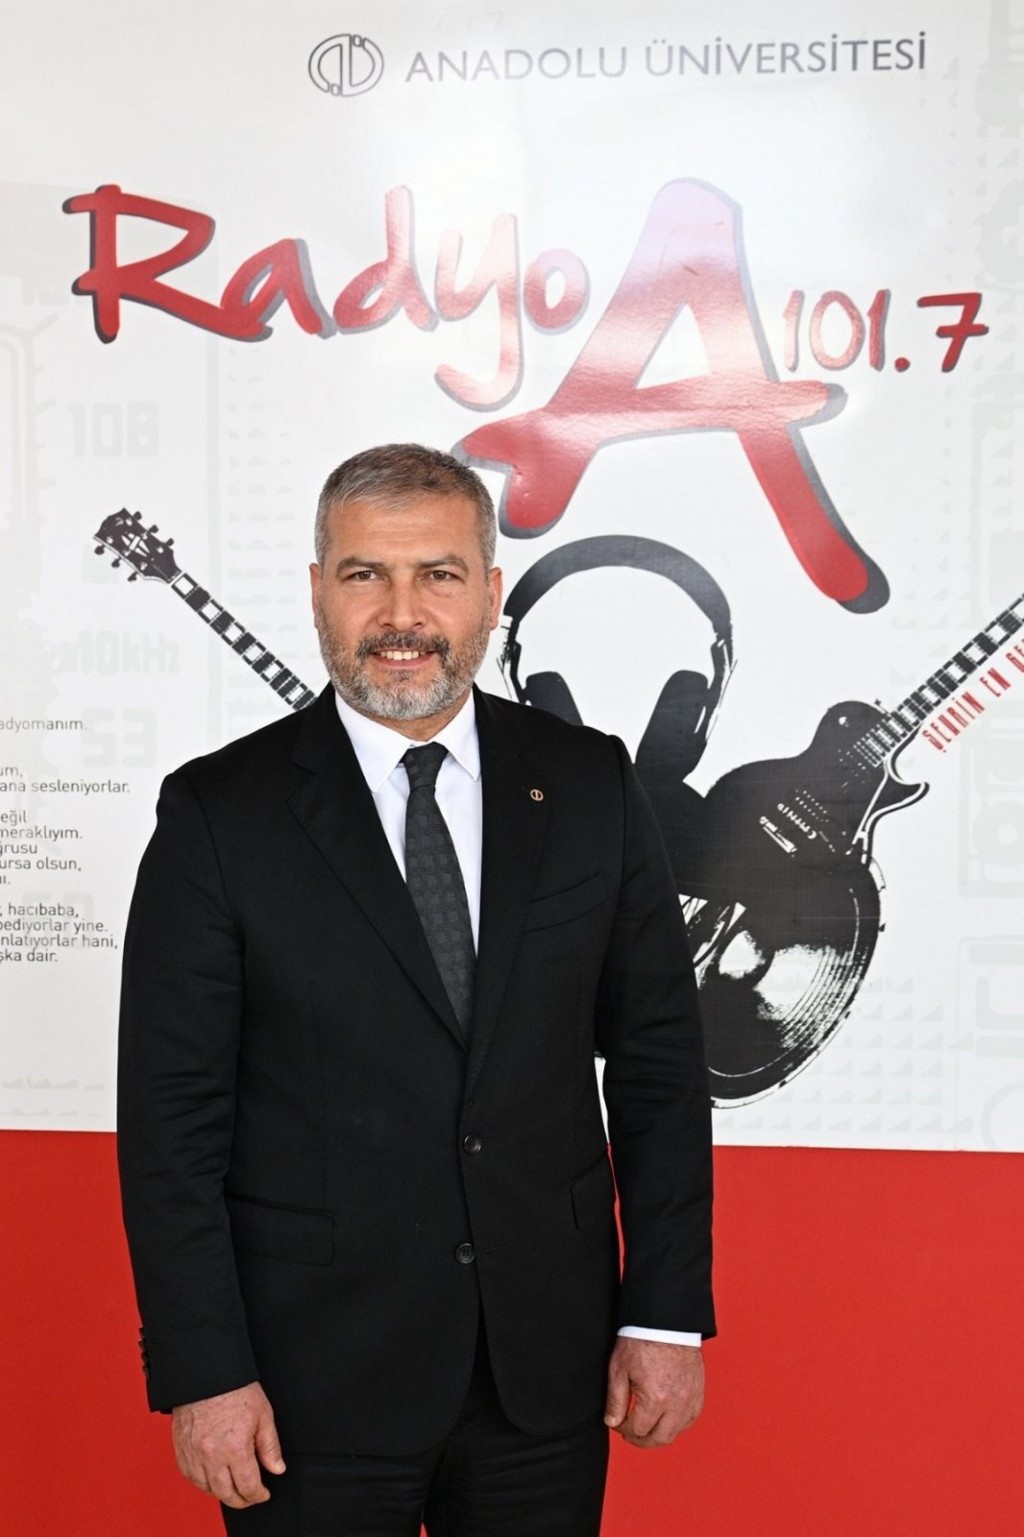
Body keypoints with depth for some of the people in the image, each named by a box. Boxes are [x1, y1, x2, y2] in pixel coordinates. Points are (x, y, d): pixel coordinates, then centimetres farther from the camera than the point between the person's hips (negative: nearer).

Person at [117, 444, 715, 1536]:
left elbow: (657, 1057, 3)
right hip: (317, 1381, -2)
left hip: (549, 1368, 2)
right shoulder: (218, 813, -6)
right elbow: (172, 1117, -6)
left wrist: (668, 1315, 0)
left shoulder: (590, 786, 1)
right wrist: (204, 1370, -9)